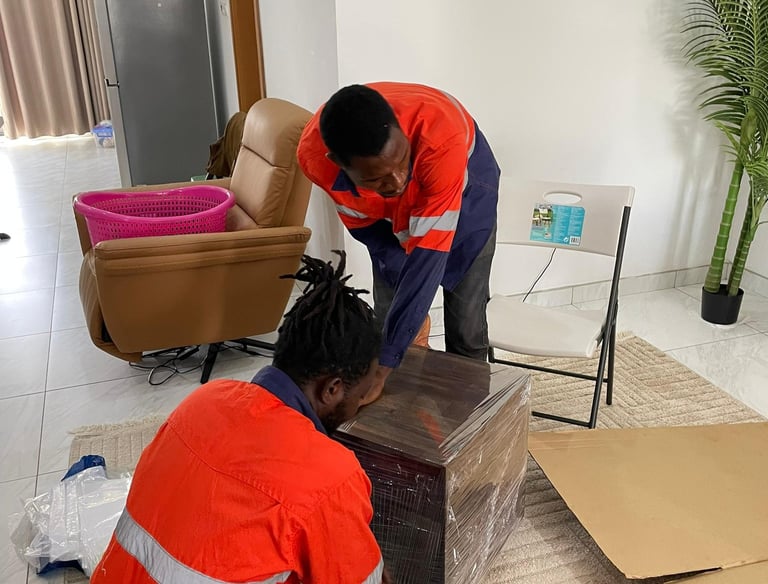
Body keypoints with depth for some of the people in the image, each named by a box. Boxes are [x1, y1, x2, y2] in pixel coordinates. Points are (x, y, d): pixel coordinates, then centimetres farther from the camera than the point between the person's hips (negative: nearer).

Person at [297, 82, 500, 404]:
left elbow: (427, 254, -42)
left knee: (465, 330, -3)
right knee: (389, 324, -1)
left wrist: (381, 366, -42)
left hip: (465, 198, -2)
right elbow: (363, 224, -14)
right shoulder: (314, 155, -33)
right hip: (389, 217, 3)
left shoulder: (440, 134, -45)